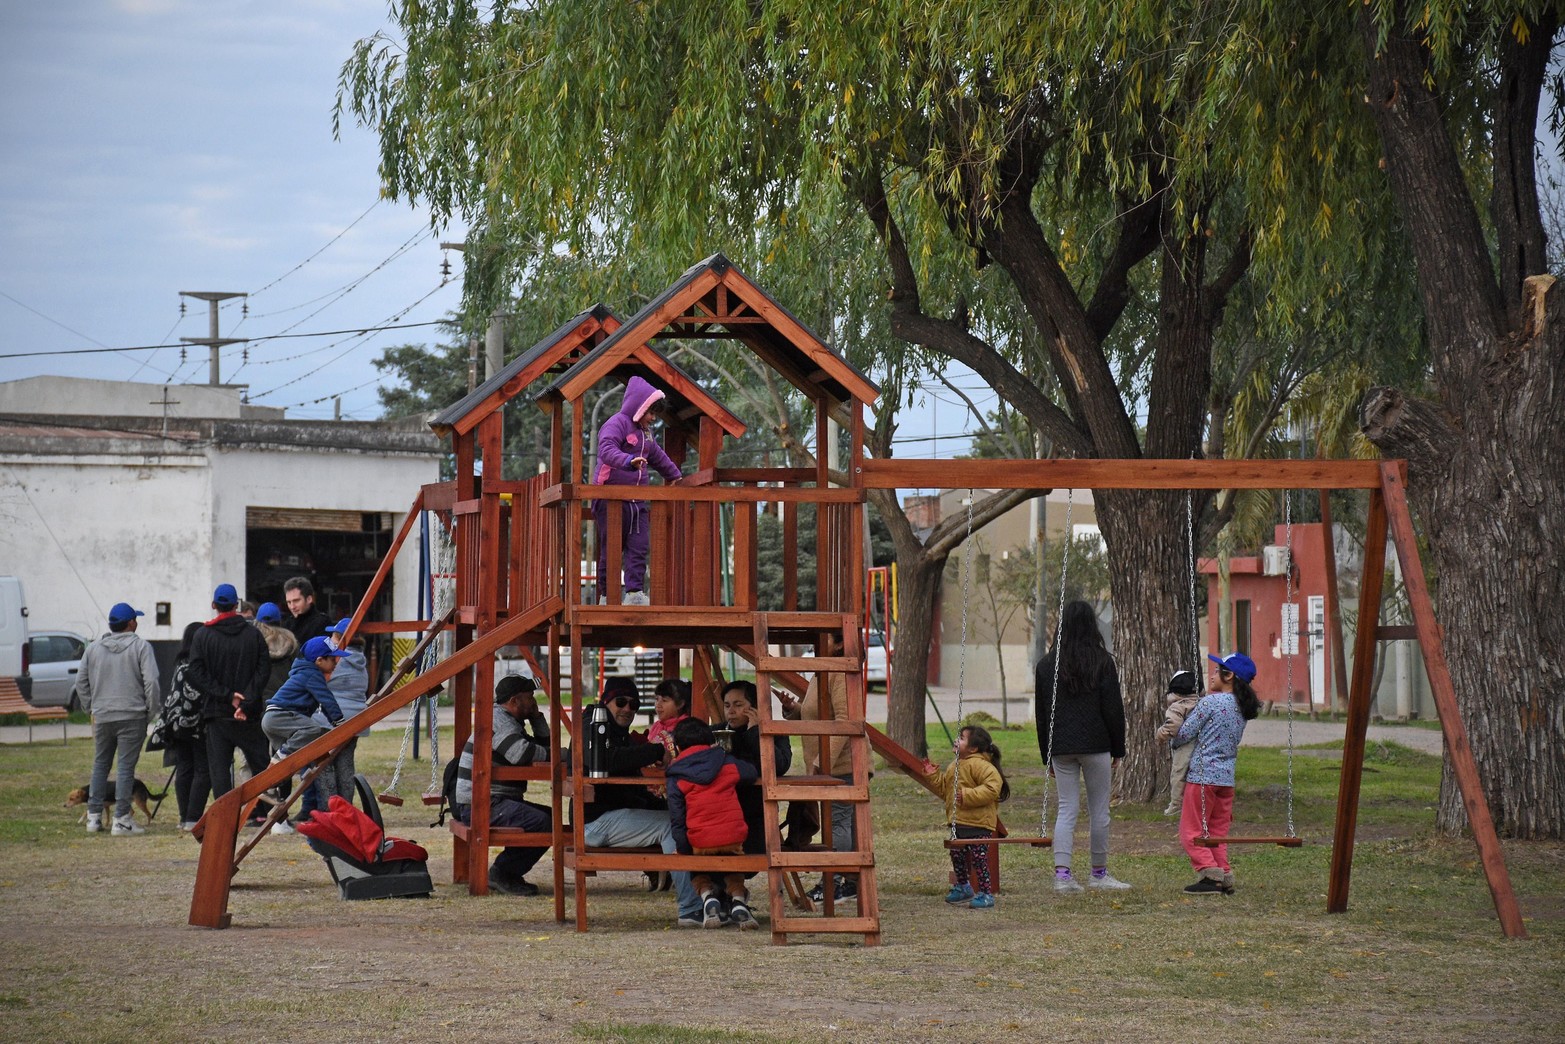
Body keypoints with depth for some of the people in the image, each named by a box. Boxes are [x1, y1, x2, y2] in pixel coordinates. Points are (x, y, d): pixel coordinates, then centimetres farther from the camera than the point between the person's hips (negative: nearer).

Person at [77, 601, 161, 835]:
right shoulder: (140, 646, -6)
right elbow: (150, 681, -13)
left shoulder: (93, 648, 7)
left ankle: (94, 816, 17)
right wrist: (152, 710, -2)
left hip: (102, 717, 4)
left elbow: (81, 681, 11)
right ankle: (121, 820, -5)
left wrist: (90, 707, 20)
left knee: (100, 765, 16)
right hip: (132, 717, -4)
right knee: (126, 766, -2)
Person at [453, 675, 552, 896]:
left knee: (553, 818, 8)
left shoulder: (512, 722, 22)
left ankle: (509, 872, 8)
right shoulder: (498, 720, -13)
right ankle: (501, 872, -13)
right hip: (480, 805, -11)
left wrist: (536, 718, 12)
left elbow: (544, 748, 21)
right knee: (540, 822, -27)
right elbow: (521, 753, -29)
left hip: (500, 801, 11)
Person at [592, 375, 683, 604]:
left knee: (639, 547, -6)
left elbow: (657, 456, 38)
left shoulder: (644, 431, 20)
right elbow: (606, 450, -28)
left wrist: (674, 475, 50)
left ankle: (635, 593, -12)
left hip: (636, 498, 8)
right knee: (611, 549, -3)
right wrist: (628, 461, -45)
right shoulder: (617, 424, -9)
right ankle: (607, 596, 4)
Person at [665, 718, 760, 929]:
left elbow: (677, 820, -2)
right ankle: (738, 899, 2)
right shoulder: (727, 763, 8)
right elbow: (751, 773, 24)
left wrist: (684, 850, 2)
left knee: (698, 872, 28)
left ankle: (707, 896, -1)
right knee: (733, 869, 29)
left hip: (700, 843, -2)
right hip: (733, 839, 2)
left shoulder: (676, 778, 2)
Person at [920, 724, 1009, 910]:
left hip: (978, 824, -10)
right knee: (957, 855, 20)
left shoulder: (979, 765, -16)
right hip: (959, 823, 10)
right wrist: (933, 776, 14)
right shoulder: (955, 766, 15)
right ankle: (963, 886, 39)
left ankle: (986, 894, -2)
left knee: (978, 858, -9)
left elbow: (992, 788, -26)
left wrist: (968, 795, -29)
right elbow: (944, 786, 27)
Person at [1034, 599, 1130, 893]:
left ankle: (1062, 873, -9)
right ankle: (1099, 874, 14)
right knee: (1099, 810, 7)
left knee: (1066, 809, 4)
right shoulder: (1102, 662, -4)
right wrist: (1117, 750, 5)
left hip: (1061, 748, 3)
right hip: (1095, 746, -3)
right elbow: (1113, 709, -4)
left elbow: (1042, 714, 10)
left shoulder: (1046, 664, 6)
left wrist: (1047, 756, 15)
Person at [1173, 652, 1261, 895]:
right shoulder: (1243, 709, 10)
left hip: (1202, 775, -7)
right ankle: (1224, 877, 5)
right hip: (1227, 777, 7)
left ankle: (1210, 875, -13)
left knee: (1192, 832, -1)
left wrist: (1173, 744, 12)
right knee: (1217, 833, 13)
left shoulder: (1210, 702, -13)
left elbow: (1185, 734, -10)